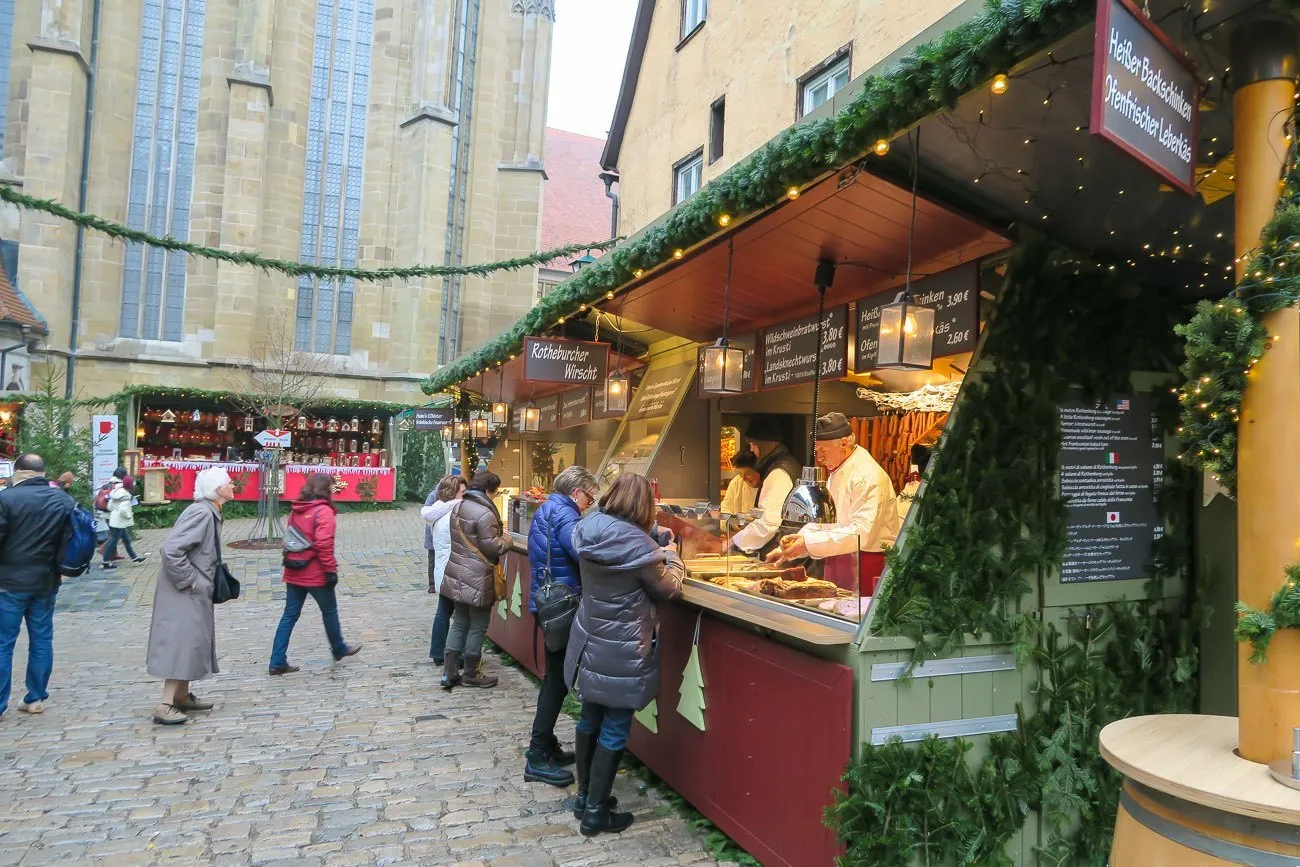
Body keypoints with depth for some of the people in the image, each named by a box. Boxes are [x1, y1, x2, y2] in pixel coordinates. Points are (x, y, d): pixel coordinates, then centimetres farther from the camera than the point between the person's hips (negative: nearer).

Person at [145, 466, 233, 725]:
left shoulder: (210, 512, 9)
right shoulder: (200, 513, -21)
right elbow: (171, 550, -28)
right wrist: (188, 580, -20)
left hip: (197, 591, 10)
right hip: (185, 593, -10)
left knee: (193, 640, 17)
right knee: (182, 641, -7)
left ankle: (183, 695, 28)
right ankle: (165, 706, -2)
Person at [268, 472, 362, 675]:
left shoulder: (296, 510, 9)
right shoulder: (324, 511, -15)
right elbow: (324, 544, -21)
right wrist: (331, 570, -16)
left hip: (293, 572, 7)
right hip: (315, 574, -7)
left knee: (290, 615, 9)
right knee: (329, 611, 13)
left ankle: (277, 662, 7)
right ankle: (339, 649, 30)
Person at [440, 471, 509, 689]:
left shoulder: (458, 507, 9)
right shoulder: (484, 513, -20)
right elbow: (491, 547, -20)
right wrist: (506, 541, 0)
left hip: (458, 576, 9)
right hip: (477, 579, -9)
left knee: (459, 624, 15)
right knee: (478, 626, 6)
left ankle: (449, 672, 17)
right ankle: (471, 674, 17)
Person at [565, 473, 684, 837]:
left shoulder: (591, 530, -4)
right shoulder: (637, 544, -24)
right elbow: (668, 588, -8)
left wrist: (659, 539, 9)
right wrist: (671, 555, 8)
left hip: (590, 644, 8)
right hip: (622, 653, -7)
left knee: (590, 720, 20)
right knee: (614, 731, 7)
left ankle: (585, 796, 35)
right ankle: (596, 812, 18)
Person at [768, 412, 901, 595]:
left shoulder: (869, 476, -18)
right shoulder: (837, 474, 13)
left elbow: (861, 533, -27)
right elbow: (823, 521, 17)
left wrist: (808, 542, -28)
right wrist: (790, 549, 3)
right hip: (839, 562, 9)